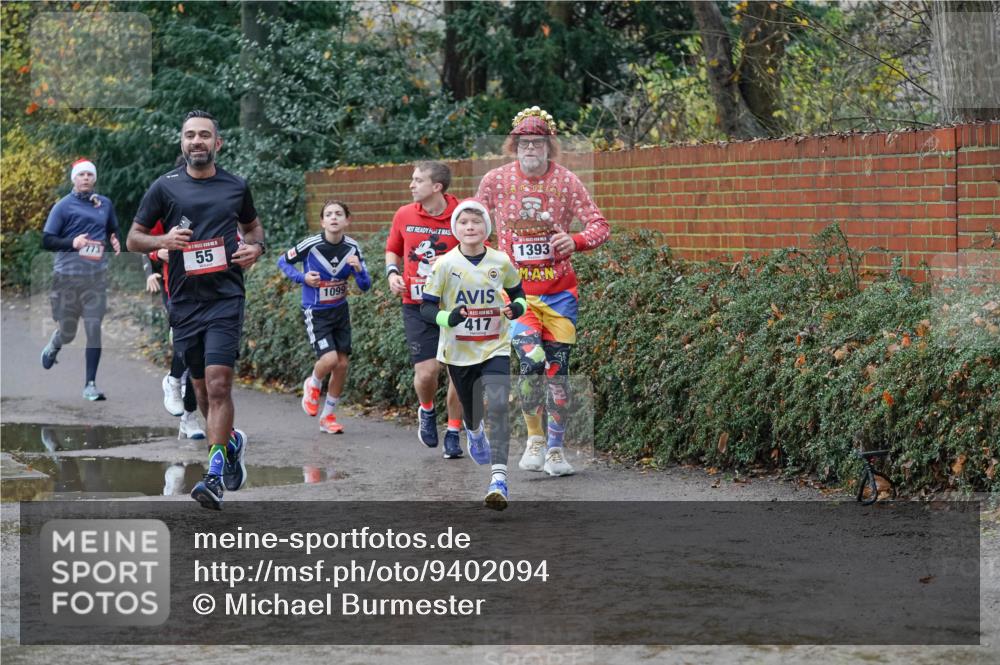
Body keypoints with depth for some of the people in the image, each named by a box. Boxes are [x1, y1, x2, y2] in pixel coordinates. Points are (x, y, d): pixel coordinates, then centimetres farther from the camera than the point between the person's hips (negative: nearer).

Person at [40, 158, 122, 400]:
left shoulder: (105, 204, 11)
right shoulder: (64, 206, -2)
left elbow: (114, 231, 27)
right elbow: (47, 240, -4)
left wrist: (115, 242, 4)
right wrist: (72, 242, -20)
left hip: (96, 276, 2)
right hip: (67, 276, -2)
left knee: (94, 329, -6)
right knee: (67, 332, 8)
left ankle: (90, 384, -1)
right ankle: (53, 347, 44)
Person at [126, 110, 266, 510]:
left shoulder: (236, 187, 7)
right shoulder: (165, 187, 3)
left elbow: (252, 226, 25)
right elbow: (134, 238, 7)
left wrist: (255, 247, 2)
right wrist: (162, 241, -13)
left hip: (225, 297, -2)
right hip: (184, 300, 2)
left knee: (218, 384, -14)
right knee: (201, 386, 12)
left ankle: (214, 477, -14)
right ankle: (232, 441, 39)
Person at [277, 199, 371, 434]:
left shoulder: (352, 248, -7)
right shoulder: (311, 245, -17)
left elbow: (365, 286, -2)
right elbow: (283, 261, -1)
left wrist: (358, 269, -23)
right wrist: (303, 278, -16)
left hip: (340, 310, 4)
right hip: (315, 312, -4)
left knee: (342, 364, 3)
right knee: (329, 359, -20)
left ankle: (328, 416, 19)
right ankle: (313, 385, 14)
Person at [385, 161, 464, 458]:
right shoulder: (404, 216, 2)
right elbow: (392, 250, 20)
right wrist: (392, 272, 1)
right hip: (417, 306, 1)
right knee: (426, 371, -9)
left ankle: (453, 433, 16)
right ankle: (427, 411, 24)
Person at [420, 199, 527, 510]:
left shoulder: (501, 262, -5)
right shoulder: (444, 265, -10)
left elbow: (517, 291, 13)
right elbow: (426, 307, -7)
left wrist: (518, 306, -10)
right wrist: (448, 317, -27)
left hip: (496, 348, 0)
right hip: (458, 352, 0)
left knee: (497, 407, -19)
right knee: (471, 412, 16)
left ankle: (498, 478, -22)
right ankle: (474, 432, 55)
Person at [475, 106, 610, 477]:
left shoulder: (565, 181, -2)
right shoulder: (496, 180, -1)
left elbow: (600, 226, -3)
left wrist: (575, 241, -23)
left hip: (558, 290, 1)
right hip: (514, 287, -1)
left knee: (558, 370, 2)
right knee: (532, 360, -20)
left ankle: (555, 450, 15)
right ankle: (534, 438, -1)